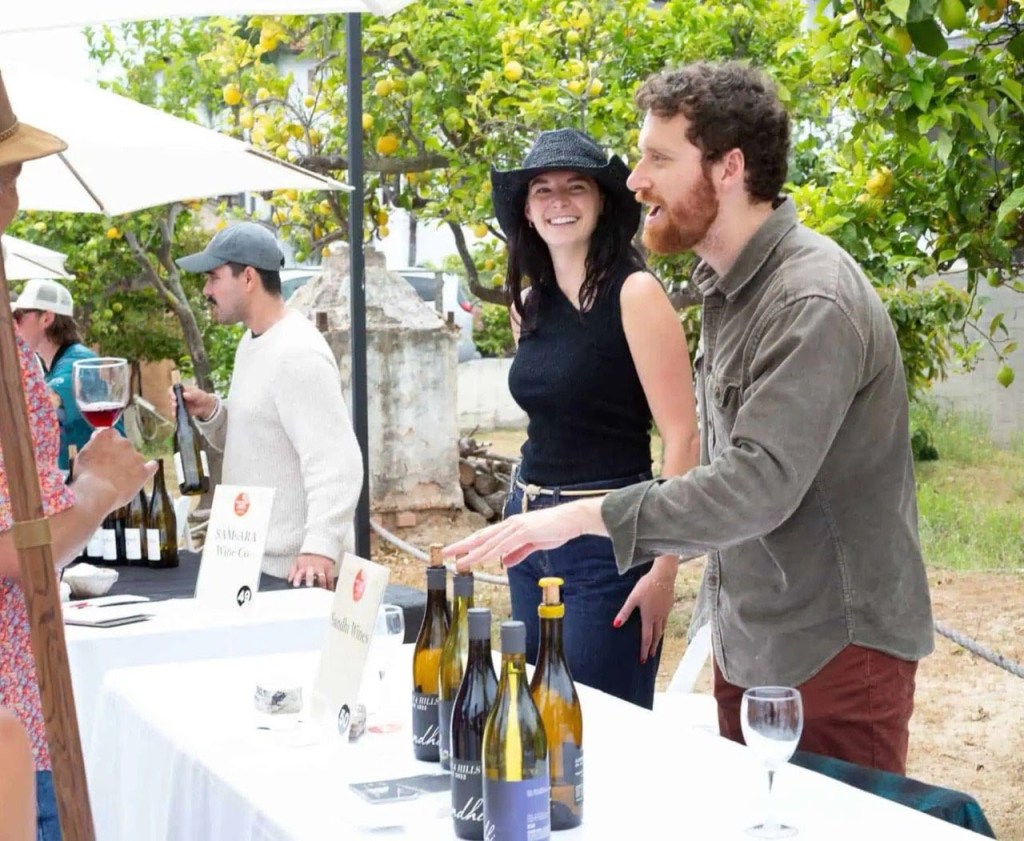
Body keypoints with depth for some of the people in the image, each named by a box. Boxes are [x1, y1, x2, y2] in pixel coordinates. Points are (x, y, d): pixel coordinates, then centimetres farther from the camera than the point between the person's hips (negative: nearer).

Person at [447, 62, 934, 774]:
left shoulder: (814, 302, -22)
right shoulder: (727, 286, 9)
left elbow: (760, 484, -30)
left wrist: (585, 516, -30)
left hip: (831, 650, -9)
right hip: (747, 639, 9)